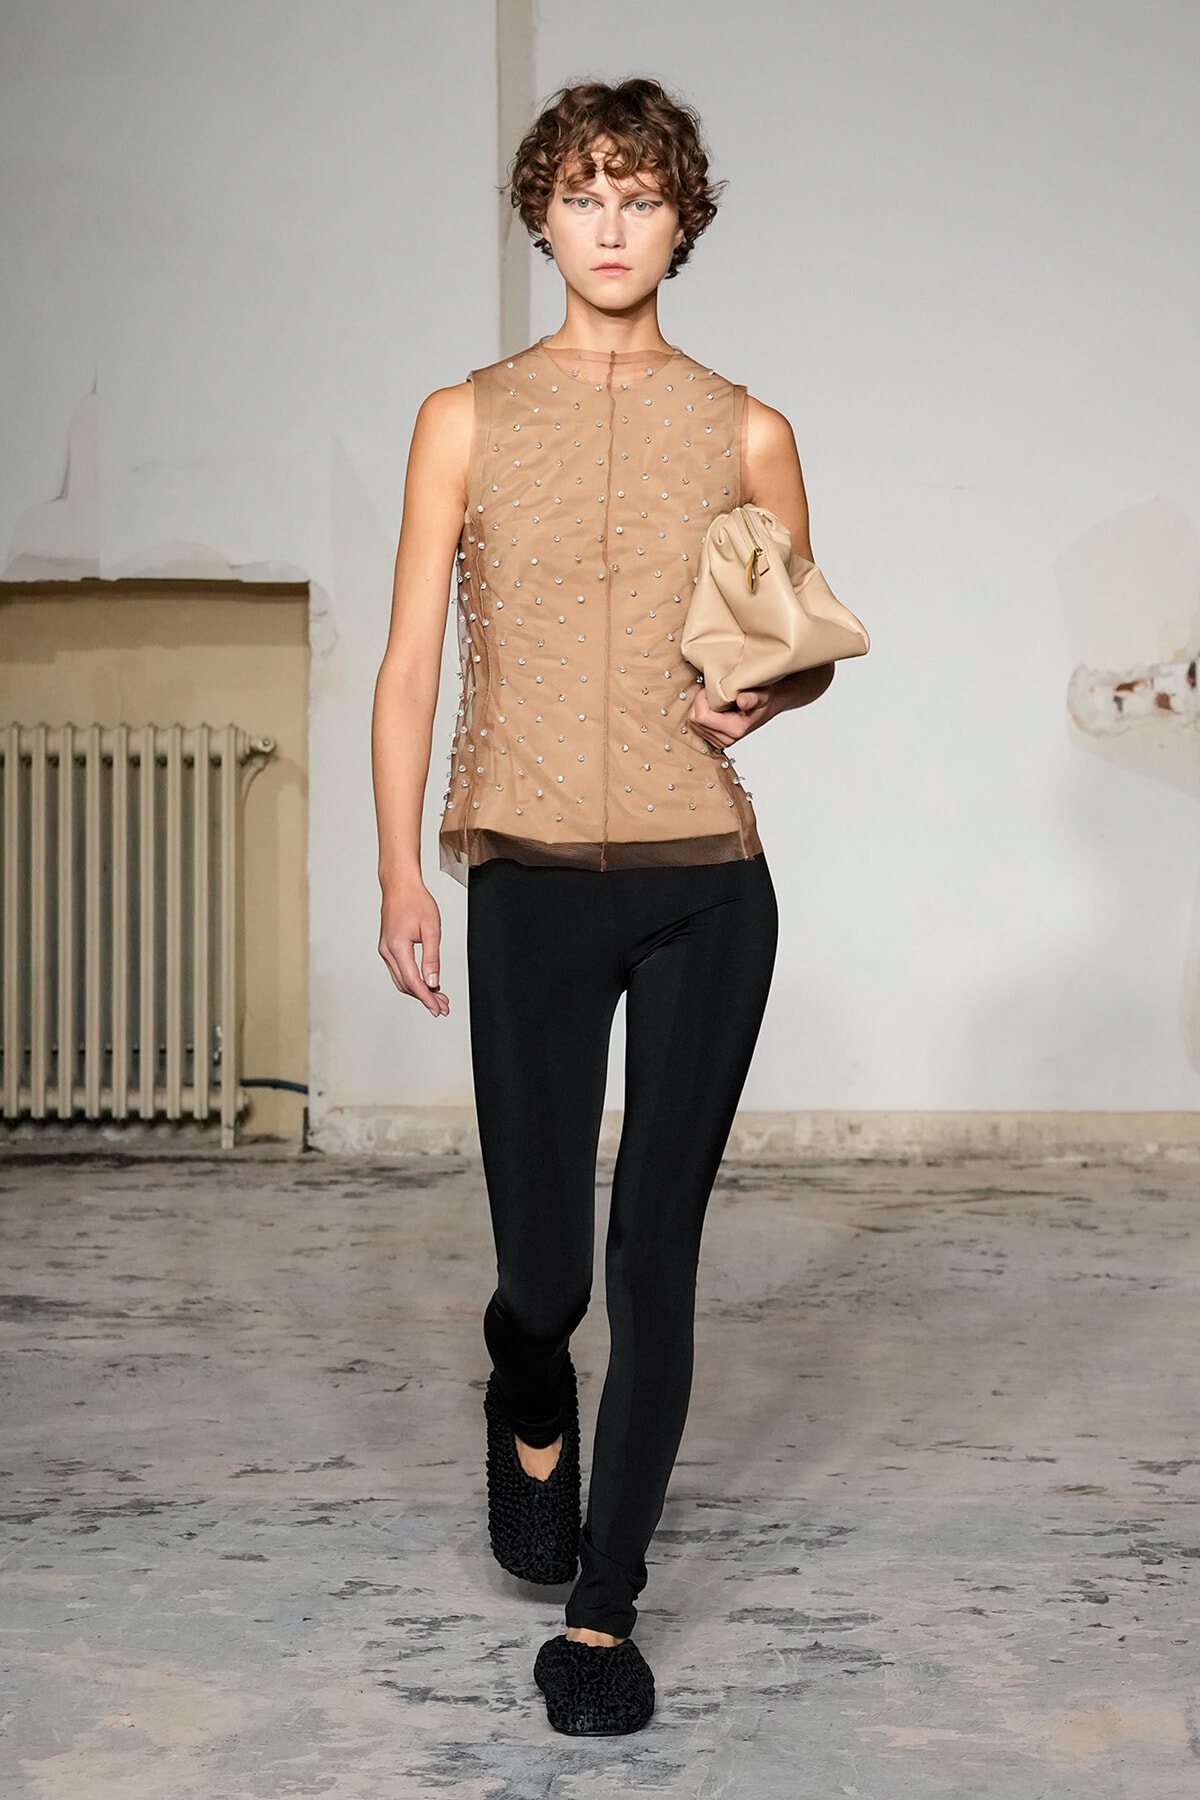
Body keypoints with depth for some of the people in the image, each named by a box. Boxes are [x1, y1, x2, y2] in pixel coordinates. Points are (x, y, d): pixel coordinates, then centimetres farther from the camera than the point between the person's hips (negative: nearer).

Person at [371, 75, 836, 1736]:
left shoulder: (745, 433, 8)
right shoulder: (468, 420, 7)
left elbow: (810, 640, 18)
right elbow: (411, 661, 6)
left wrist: (768, 691, -6)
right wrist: (401, 872, -1)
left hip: (707, 883, 1)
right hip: (533, 882, -1)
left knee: (657, 1253, 1)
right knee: (544, 1265, -2)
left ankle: (604, 1608, 14)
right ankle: (532, 1419, 36)